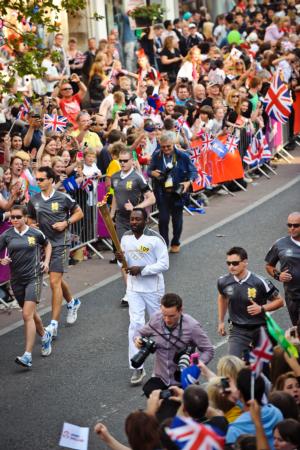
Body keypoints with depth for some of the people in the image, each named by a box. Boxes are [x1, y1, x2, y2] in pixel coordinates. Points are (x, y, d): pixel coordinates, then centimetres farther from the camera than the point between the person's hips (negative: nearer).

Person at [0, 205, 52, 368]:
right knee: (31, 313, 18)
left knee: (27, 315, -15)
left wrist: (46, 261, 6)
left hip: (33, 277, -3)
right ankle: (45, 336, 48)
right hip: (16, 279, 4)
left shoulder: (35, 233, -2)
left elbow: (47, 244, 17)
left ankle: (27, 356, -20)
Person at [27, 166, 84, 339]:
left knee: (54, 281, -12)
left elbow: (79, 213, 3)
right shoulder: (34, 200, 3)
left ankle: (54, 324, -10)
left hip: (60, 243, -6)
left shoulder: (63, 198, -9)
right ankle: (72, 303, 48)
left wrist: (66, 223, -12)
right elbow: (31, 219, 17)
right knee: (58, 279, 20)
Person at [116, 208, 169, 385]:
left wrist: (142, 269, -24)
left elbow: (164, 264, -15)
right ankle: (137, 368, -8)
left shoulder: (155, 238, -14)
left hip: (153, 288, -3)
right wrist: (121, 260, -10)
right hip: (133, 288, 3)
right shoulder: (126, 238, 4)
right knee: (135, 324, -8)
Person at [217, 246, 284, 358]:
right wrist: (221, 322, 18)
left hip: (259, 329, -1)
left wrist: (261, 308, -21)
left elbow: (279, 301, -6)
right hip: (237, 331, 1)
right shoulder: (224, 282, -6)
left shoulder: (260, 282, -17)